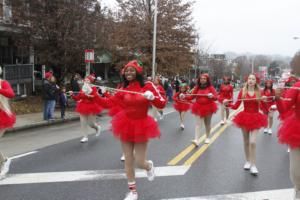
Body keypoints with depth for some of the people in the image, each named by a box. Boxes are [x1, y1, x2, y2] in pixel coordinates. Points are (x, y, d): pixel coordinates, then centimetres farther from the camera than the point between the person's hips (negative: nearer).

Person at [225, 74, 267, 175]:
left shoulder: (259, 92, -2)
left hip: (255, 118, -1)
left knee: (252, 142, -11)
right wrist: (228, 104, -20)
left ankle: (253, 165, -1)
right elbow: (236, 106, -4)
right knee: (246, 142, 11)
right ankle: (248, 161, 29)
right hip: (245, 117, 1)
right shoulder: (242, 91, -2)